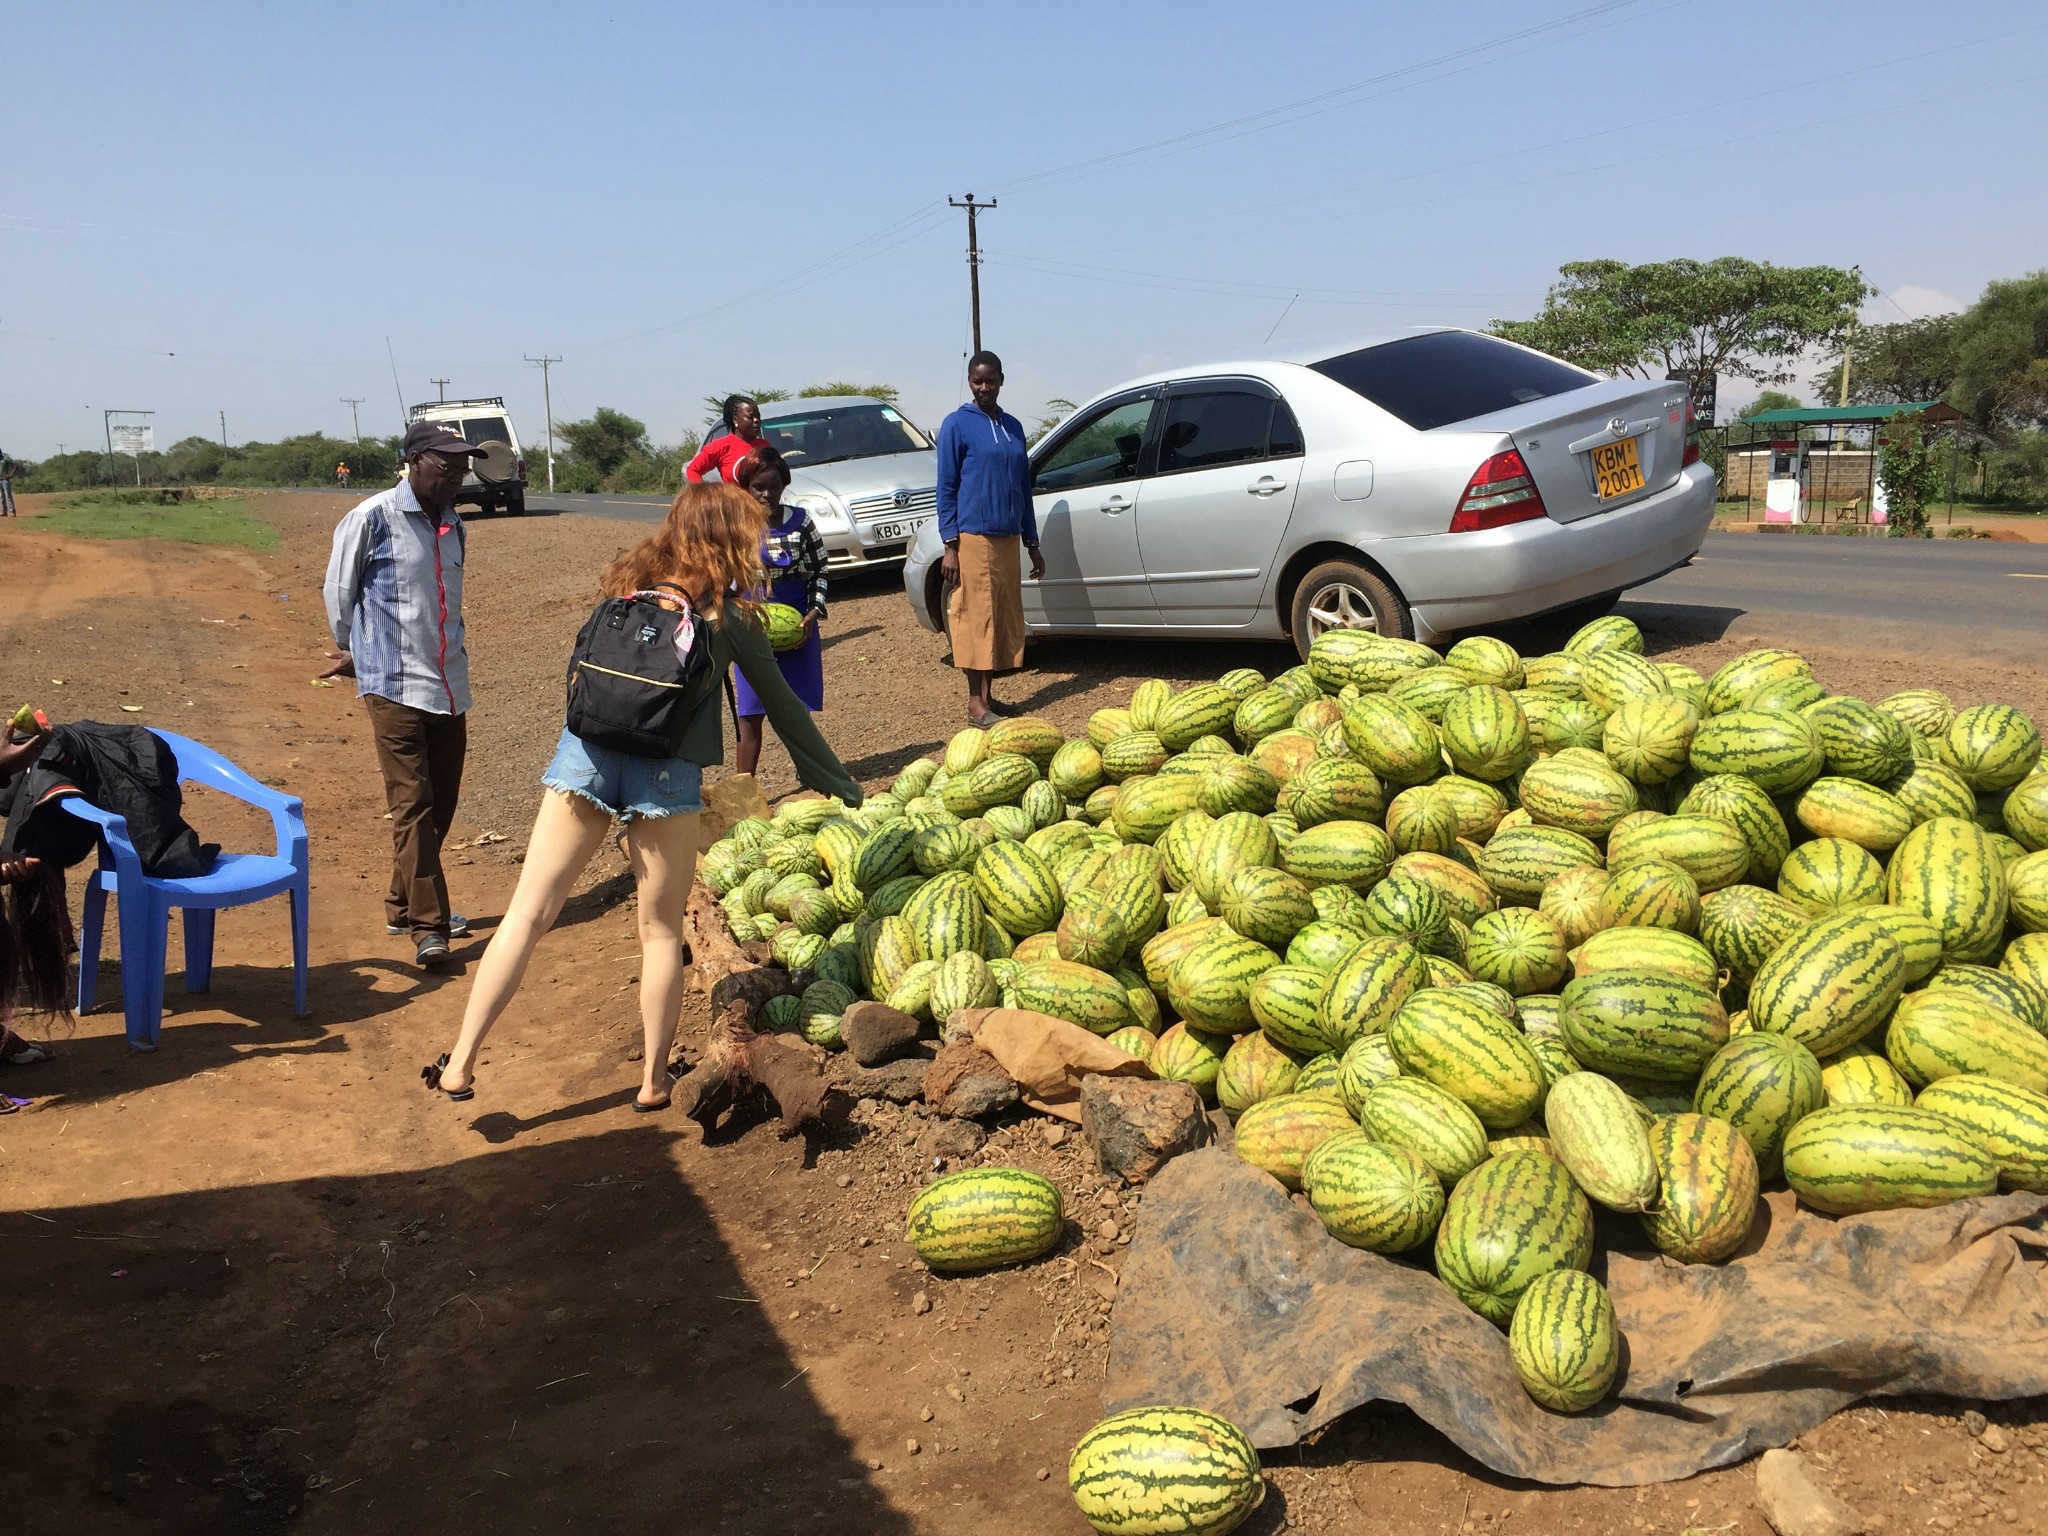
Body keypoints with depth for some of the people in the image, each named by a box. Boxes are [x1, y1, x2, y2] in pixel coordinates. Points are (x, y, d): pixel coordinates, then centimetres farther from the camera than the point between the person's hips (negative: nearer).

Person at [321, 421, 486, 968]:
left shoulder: (452, 525, 11)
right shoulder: (372, 518, -9)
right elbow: (338, 591, 1)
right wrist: (355, 651, 15)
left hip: (450, 688, 7)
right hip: (396, 687, -7)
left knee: (441, 805, 12)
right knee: (412, 806, -7)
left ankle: (405, 904, 27)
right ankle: (427, 927, -3)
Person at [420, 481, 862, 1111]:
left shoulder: (629, 582, 16)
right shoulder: (728, 614, 5)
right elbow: (782, 707, 10)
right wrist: (840, 785, 18)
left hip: (587, 751, 3)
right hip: (667, 771, -3)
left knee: (528, 913, 5)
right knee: (661, 930, 10)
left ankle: (460, 1062, 5)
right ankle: (654, 1080, 18)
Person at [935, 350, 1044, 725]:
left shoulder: (1012, 426, 15)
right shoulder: (957, 425, -2)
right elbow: (946, 487, -4)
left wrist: (1032, 544, 17)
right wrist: (950, 546, -11)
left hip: (1008, 539, 6)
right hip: (973, 537, -6)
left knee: (1004, 619, 7)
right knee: (975, 618, -5)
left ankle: (988, 695, 16)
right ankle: (976, 702, 0)